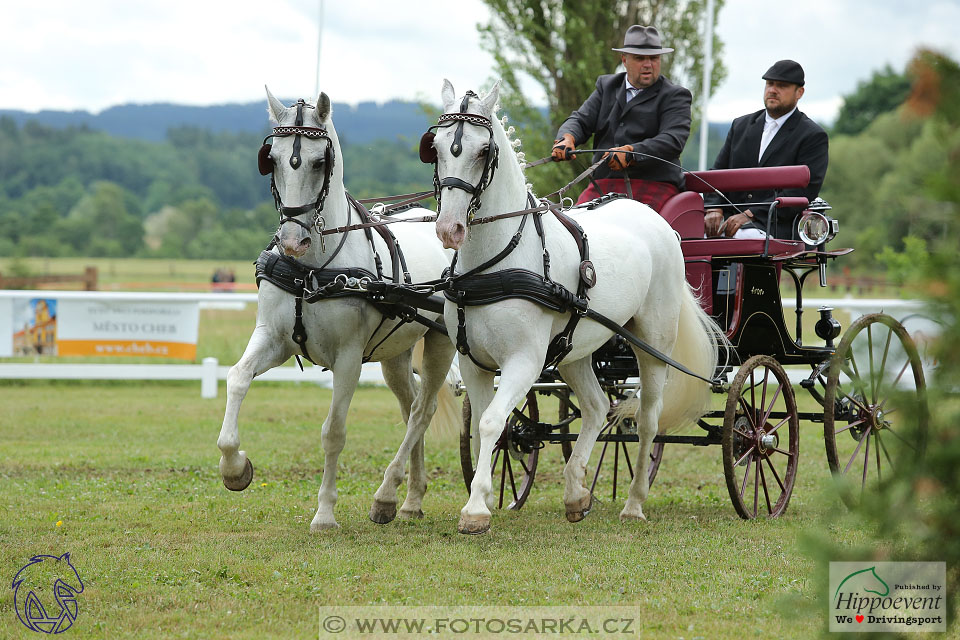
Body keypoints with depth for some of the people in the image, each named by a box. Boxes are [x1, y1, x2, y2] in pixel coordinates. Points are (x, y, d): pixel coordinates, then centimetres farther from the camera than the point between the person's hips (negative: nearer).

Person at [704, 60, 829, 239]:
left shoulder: (814, 136, 4)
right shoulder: (741, 125, 23)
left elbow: (803, 192, -8)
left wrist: (750, 215, -16)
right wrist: (713, 208, -4)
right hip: (730, 219, 5)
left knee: (744, 236, -39)